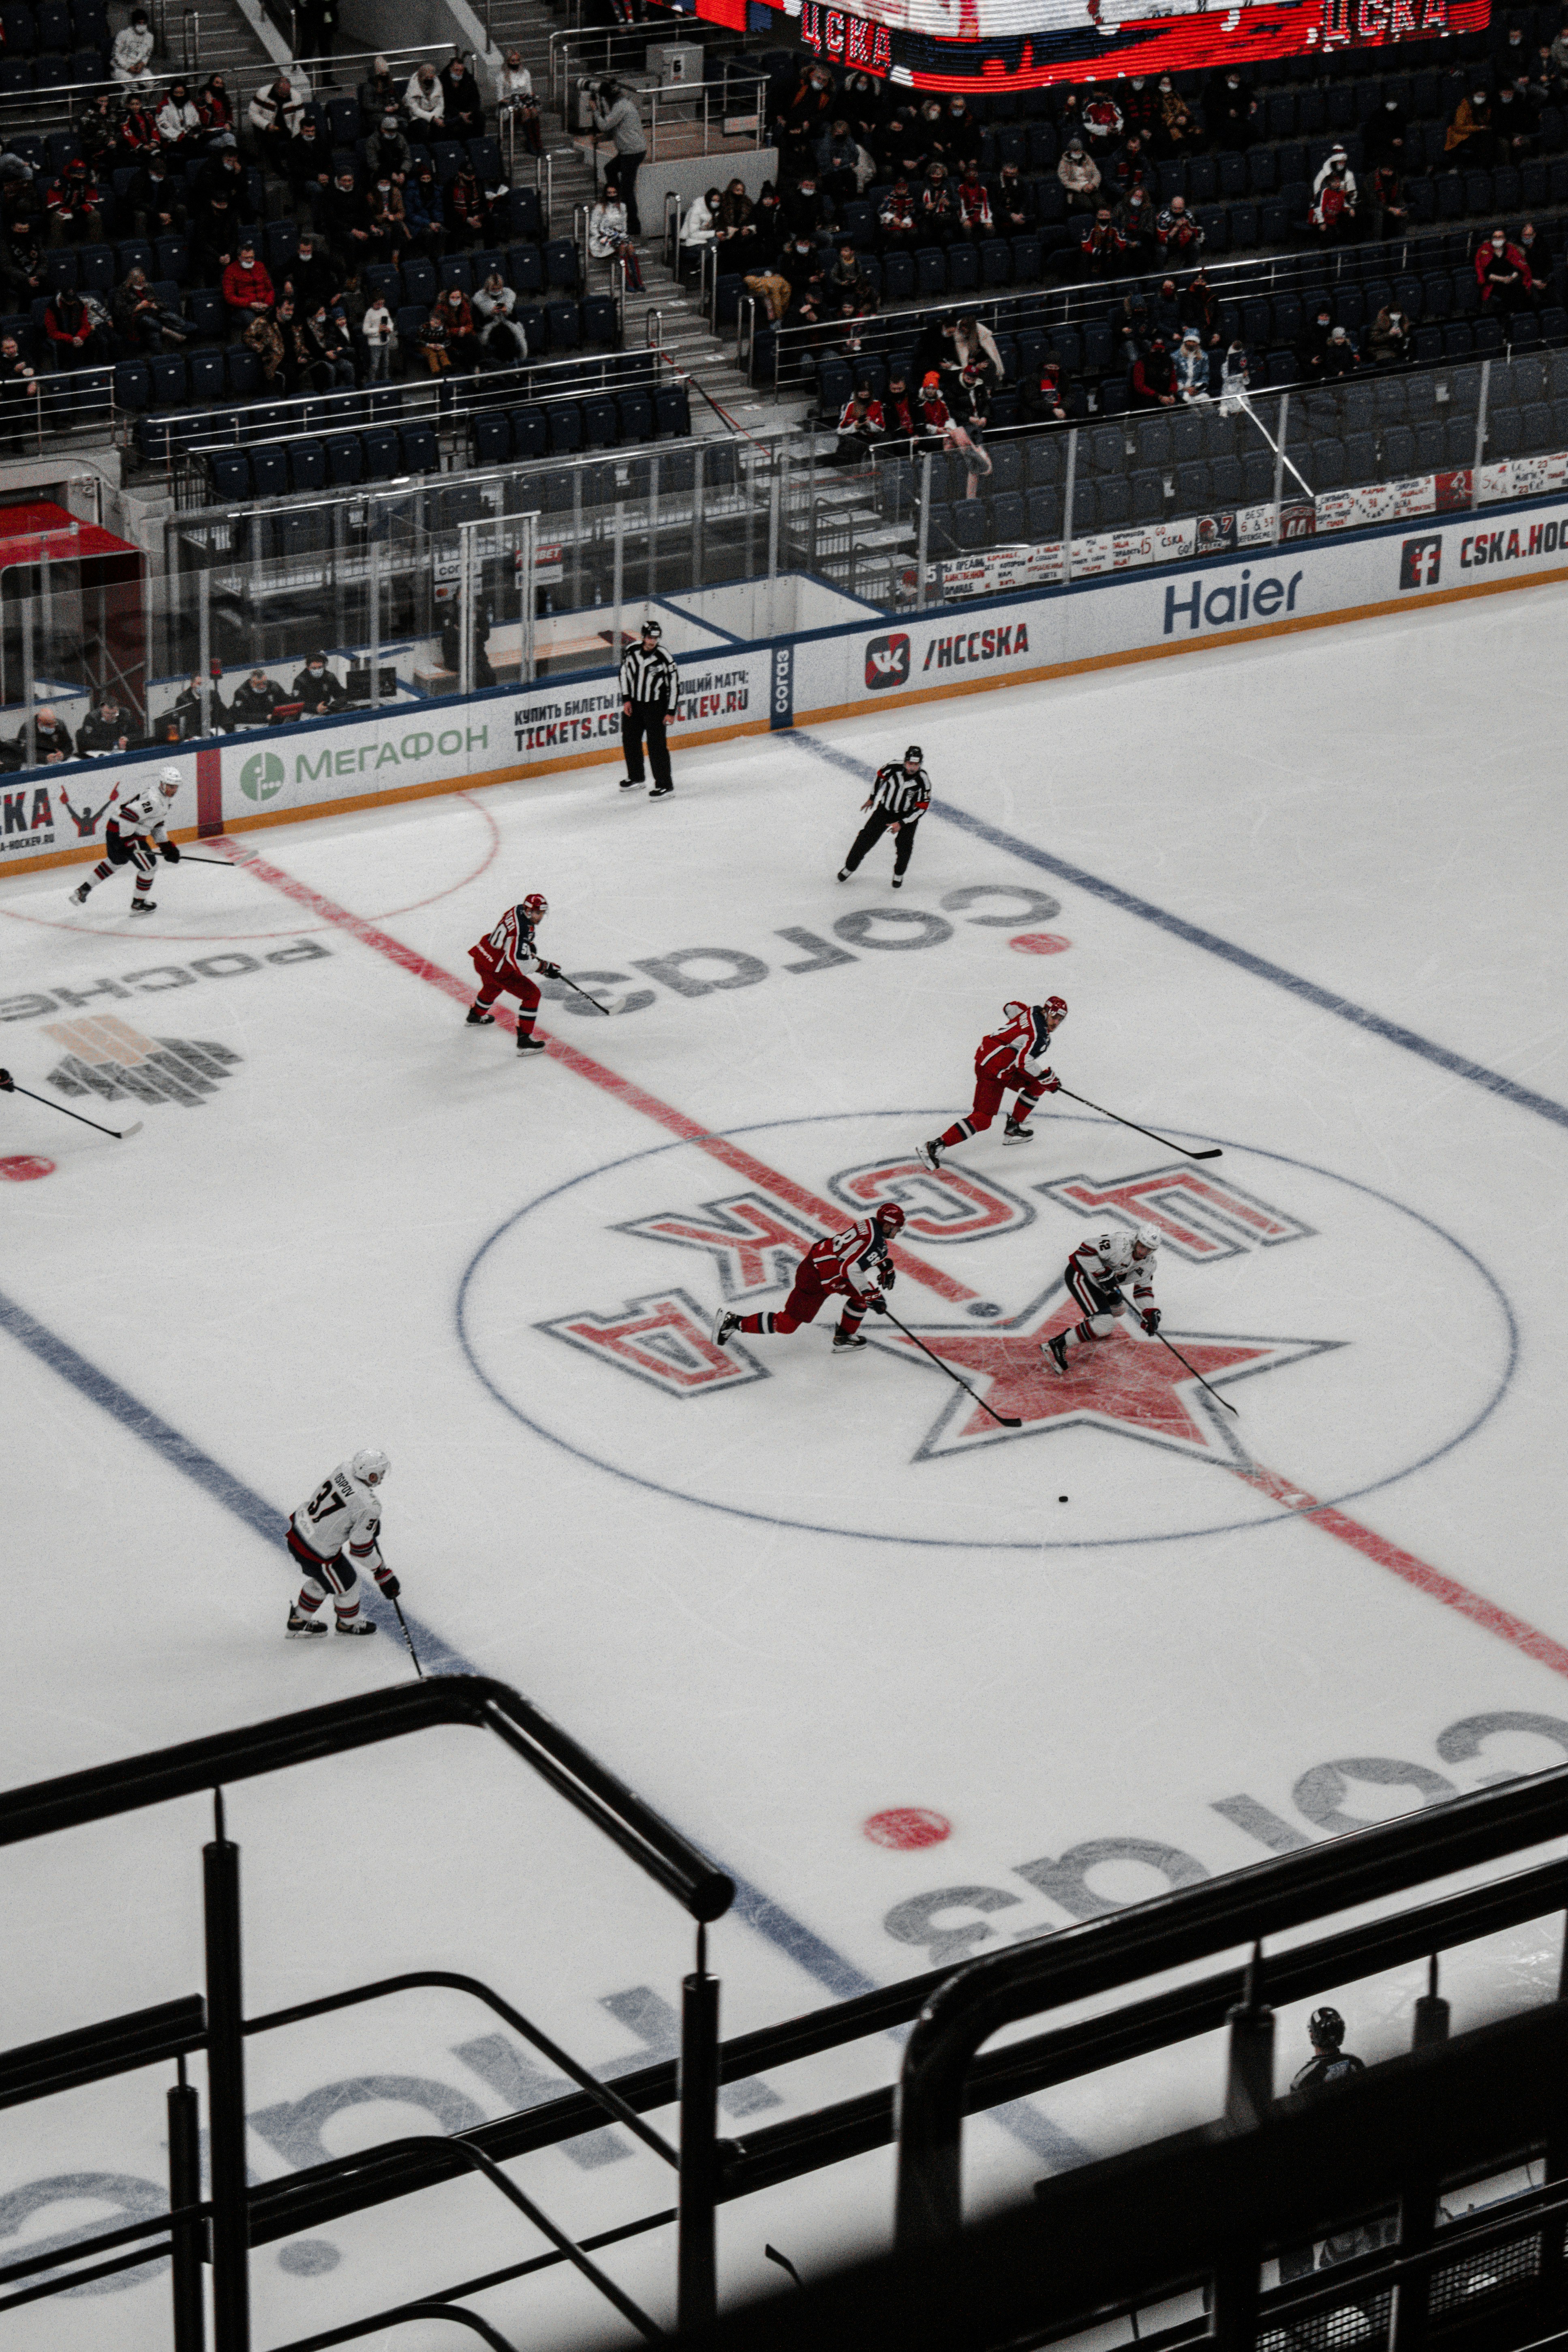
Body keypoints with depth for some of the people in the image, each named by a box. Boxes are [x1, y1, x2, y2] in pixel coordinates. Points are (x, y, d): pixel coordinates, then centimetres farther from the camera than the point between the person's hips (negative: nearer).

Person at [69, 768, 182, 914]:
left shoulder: (164, 799, 12)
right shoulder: (154, 800, -24)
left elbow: (157, 824, 22)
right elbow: (129, 814, -32)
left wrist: (166, 846, 17)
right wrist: (126, 841, -30)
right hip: (122, 833, -11)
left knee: (116, 861, 30)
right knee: (148, 866, 0)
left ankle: (83, 889, 40)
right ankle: (137, 904, 14)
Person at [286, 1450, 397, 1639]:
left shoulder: (344, 1469, -7)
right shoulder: (369, 1508, -27)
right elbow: (360, 1549, -18)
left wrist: (372, 1524, 25)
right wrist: (383, 1573, -3)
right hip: (318, 1552, -7)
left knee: (324, 1578, 33)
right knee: (347, 1584, 21)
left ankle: (299, 1620, 52)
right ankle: (348, 1623, 48)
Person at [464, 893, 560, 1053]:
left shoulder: (518, 910, -1)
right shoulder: (522, 930, -29)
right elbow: (521, 964, -32)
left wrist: (530, 947, 15)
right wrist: (545, 967, -24)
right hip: (497, 969, -10)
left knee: (493, 986, 40)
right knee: (532, 995, -5)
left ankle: (476, 1015, 66)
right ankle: (524, 1039, -8)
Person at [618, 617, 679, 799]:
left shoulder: (663, 658, -19)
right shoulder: (632, 652, -7)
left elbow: (674, 684, -11)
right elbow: (625, 673, 9)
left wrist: (671, 711, -10)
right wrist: (626, 699, 5)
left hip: (656, 707, -6)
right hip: (633, 704, 6)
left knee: (657, 744, -9)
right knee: (629, 741, 16)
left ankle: (665, 785, -2)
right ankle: (635, 778, 35)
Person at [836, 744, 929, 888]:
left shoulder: (923, 781, -26)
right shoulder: (894, 767, -22)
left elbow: (922, 808, -19)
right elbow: (881, 776, 2)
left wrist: (902, 823, -23)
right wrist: (872, 797, 14)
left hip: (908, 815, -1)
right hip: (885, 809, 2)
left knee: (904, 844, -15)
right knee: (866, 838, -1)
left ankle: (899, 875, 10)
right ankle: (849, 867, 18)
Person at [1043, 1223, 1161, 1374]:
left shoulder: (1148, 1262, 0)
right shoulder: (1120, 1243, -28)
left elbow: (1144, 1288, 10)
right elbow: (1085, 1250, -29)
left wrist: (1150, 1313, -5)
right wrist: (1104, 1275, -28)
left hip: (1097, 1280, 10)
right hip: (1080, 1275, -10)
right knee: (1104, 1325, -21)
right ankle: (1057, 1346, -18)